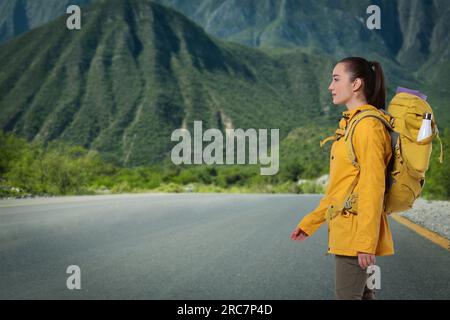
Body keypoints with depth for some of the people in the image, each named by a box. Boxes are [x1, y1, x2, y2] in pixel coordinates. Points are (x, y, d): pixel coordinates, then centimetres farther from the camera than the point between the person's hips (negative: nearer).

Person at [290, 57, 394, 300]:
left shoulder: (368, 125, -13)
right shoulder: (350, 124, 16)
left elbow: (373, 186, -19)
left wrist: (366, 241, -22)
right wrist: (309, 223, 21)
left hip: (357, 231, -9)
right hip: (344, 230, 9)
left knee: (348, 295, -4)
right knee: (361, 294, 15)